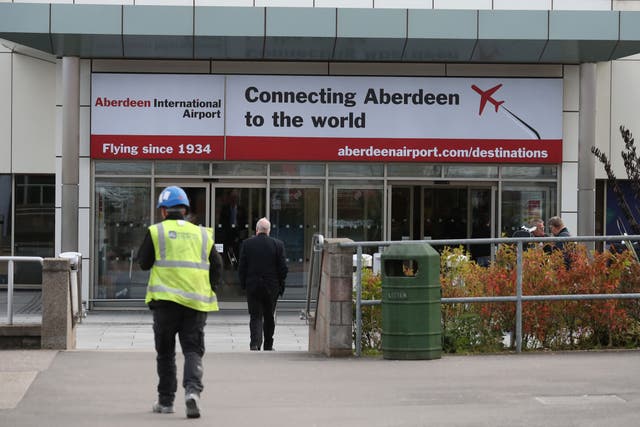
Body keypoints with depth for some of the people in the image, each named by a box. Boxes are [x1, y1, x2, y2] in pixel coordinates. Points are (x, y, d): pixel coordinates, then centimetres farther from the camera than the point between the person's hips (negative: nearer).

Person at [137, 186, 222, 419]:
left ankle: (166, 400, 14)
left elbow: (143, 262, 6)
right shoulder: (202, 234, 11)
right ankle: (193, 389, -22)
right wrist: (207, 290, 19)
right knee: (193, 350, 1)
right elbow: (216, 266, 9)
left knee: (165, 351, 11)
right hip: (196, 300, 2)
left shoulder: (156, 231, 2)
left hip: (166, 299, -1)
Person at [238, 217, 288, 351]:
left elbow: (241, 267, -2)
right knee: (269, 317, 15)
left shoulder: (246, 244, -4)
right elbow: (283, 268, -4)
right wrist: (281, 285, 7)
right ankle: (268, 346, 23)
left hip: (252, 286, -1)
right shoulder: (278, 244, -4)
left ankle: (255, 344, -18)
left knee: (255, 317, 2)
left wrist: (243, 284, 8)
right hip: (272, 287, 1)